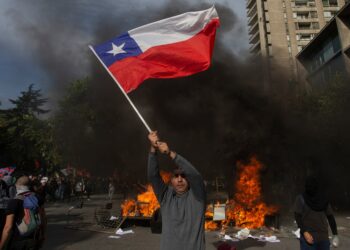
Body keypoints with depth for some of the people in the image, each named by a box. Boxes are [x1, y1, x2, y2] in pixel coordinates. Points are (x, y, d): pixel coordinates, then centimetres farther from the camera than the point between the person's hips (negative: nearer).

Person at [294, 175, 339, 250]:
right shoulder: (301, 199, -4)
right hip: (308, 237, -3)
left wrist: (335, 234, 3)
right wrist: (304, 232, -20)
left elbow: (330, 216, 9)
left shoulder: (323, 200, 6)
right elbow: (297, 216, -10)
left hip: (323, 237, 4)